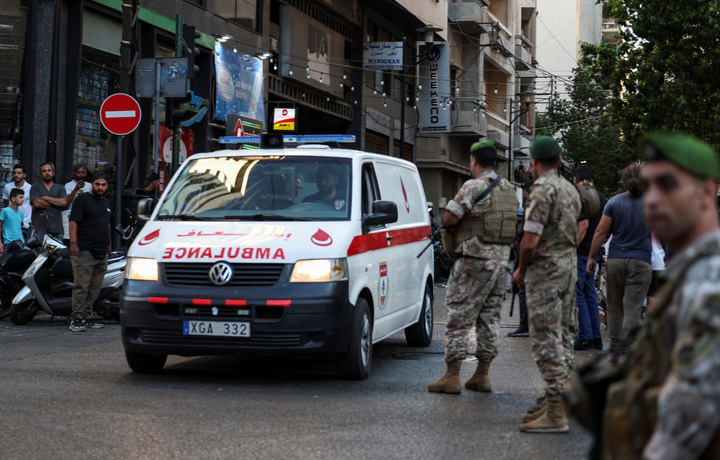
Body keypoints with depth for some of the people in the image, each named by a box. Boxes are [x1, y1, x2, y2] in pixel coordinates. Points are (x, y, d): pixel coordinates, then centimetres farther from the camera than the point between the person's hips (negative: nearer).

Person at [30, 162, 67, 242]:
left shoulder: (60, 188, 17)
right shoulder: (35, 188, 12)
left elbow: (64, 202, -1)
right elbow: (36, 203, -5)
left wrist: (46, 198, 0)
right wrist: (57, 202, 0)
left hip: (56, 227, 2)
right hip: (40, 228, -2)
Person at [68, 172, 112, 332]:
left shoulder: (106, 203, 20)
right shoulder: (83, 199, -3)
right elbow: (73, 222, -10)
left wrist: (108, 245, 25)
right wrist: (73, 243, -19)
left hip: (102, 253, 8)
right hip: (84, 252, -8)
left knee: (95, 288, 8)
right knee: (81, 287, -9)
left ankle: (86, 318, 14)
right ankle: (76, 319, -8)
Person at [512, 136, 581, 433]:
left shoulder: (543, 191, -16)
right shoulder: (570, 190, 13)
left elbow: (530, 242, -20)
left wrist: (521, 271, -4)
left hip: (545, 271, -10)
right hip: (569, 266, 10)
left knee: (547, 340, -8)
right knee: (563, 336, 14)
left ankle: (555, 414, -8)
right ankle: (555, 399, 22)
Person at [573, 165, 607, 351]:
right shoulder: (602, 199, 12)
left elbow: (584, 225, -22)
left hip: (581, 252, -8)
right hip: (595, 252, 8)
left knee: (578, 295, -3)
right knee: (590, 294, 13)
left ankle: (585, 337, -4)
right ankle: (596, 337, 14)